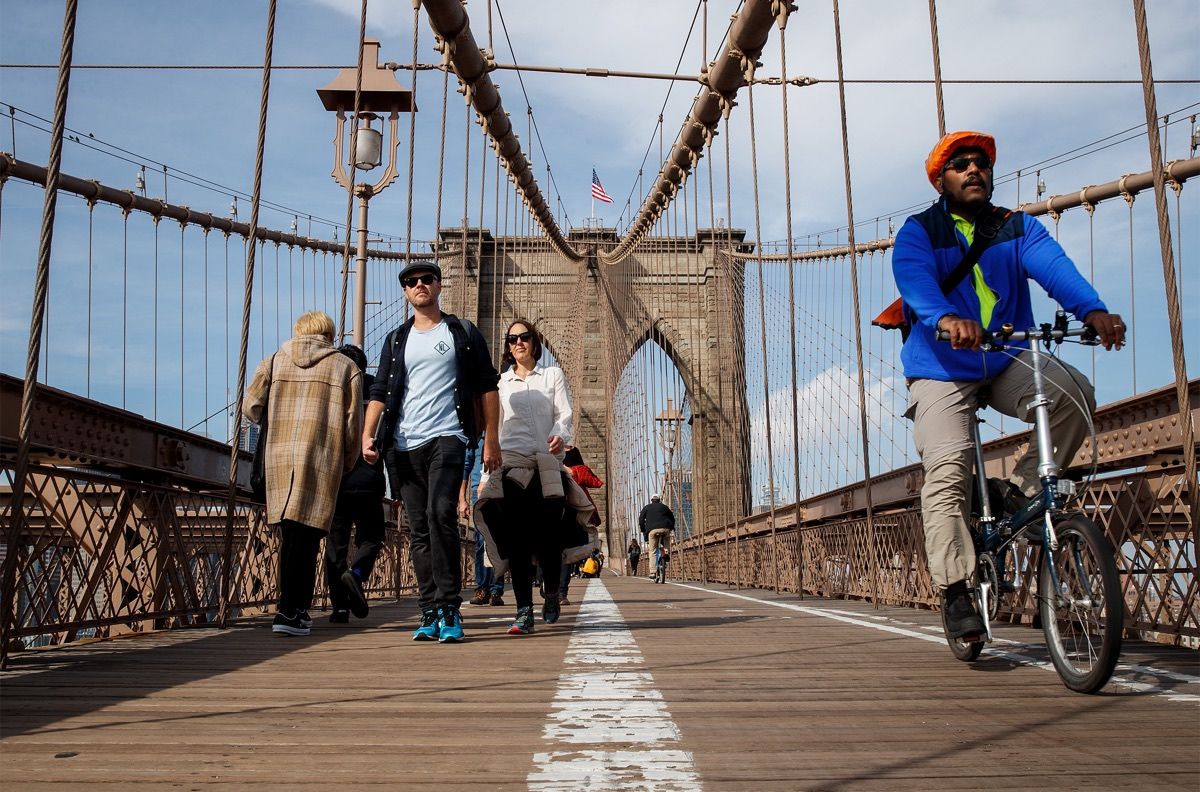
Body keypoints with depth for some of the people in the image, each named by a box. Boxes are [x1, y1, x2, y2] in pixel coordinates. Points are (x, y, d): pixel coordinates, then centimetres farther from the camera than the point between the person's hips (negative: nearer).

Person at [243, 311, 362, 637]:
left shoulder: (274, 362, 14)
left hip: (279, 457, 3)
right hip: (321, 460, -3)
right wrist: (348, 462, 13)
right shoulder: (346, 367, 8)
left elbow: (251, 406, 7)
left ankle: (297, 609, 16)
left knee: (289, 534, 11)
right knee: (306, 534, -2)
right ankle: (290, 612, -6)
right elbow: (353, 423, 2)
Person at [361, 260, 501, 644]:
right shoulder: (396, 340, 18)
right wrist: (368, 436, -3)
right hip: (404, 446, 4)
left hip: (447, 438, -4)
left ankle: (448, 609, -14)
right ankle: (430, 613, 10)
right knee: (419, 530, 4)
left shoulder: (463, 334, 10)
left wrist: (491, 439, -1)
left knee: (440, 514, -21)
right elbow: (380, 393, 13)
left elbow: (487, 388, 8)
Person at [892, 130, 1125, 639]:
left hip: (1008, 364, 3)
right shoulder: (918, 232, 1)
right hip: (941, 370, -3)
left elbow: (1053, 265, -12)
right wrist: (946, 318, -45)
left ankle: (1021, 492, -5)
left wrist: (1092, 310, -33)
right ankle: (956, 592, -10)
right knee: (947, 473, -16)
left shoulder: (1017, 228, 9)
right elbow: (914, 278, -21)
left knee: (1074, 393, -24)